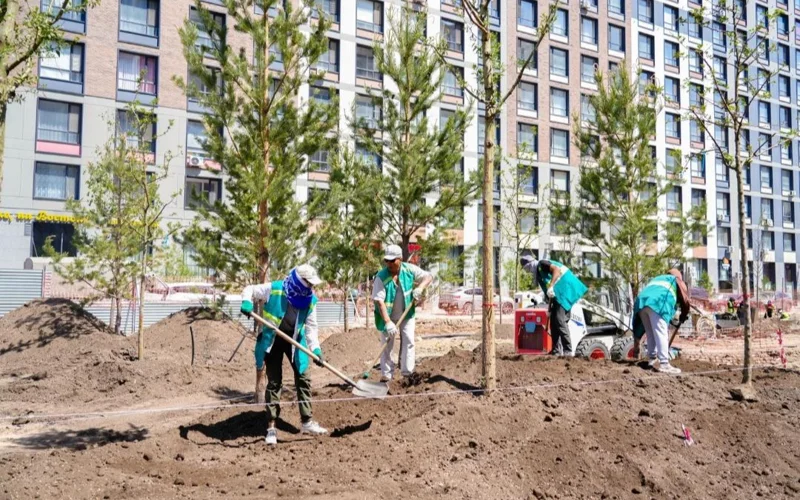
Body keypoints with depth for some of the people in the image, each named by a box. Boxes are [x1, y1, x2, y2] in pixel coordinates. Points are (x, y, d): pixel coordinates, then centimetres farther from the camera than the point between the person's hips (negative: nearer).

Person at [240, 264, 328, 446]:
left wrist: (315, 348, -18)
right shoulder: (274, 289, -19)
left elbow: (311, 327, -5)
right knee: (274, 382, 1)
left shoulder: (311, 300, -9)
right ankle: (271, 426, 10)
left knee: (304, 379, 4)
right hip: (272, 340, -3)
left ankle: (307, 421, 16)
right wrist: (247, 302, -29)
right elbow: (249, 290, -7)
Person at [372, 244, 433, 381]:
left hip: (407, 314, 2)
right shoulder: (381, 277, -22)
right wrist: (388, 322, -32)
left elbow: (428, 276, -5)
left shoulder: (409, 269, -13)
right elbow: (379, 301, -25)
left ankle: (407, 373, 6)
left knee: (408, 341, -2)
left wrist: (420, 288, -26)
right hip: (388, 316, -2)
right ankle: (386, 375, 11)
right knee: (387, 345, 2)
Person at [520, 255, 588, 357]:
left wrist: (551, 287, -30)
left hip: (565, 292, -11)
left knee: (560, 321, -15)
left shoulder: (541, 264, -5)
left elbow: (556, 269, -23)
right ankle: (556, 351, 15)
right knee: (553, 321, 11)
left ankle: (568, 351, -13)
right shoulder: (538, 272, 22)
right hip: (559, 295, 11)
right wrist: (550, 308, 22)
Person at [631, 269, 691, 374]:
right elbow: (685, 301, 17)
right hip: (658, 302, -6)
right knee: (661, 333, -10)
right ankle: (664, 364, -15)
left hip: (641, 302, 6)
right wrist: (683, 316, 37)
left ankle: (652, 359, 19)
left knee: (650, 333, 17)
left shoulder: (656, 279, 42)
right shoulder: (677, 280, 28)